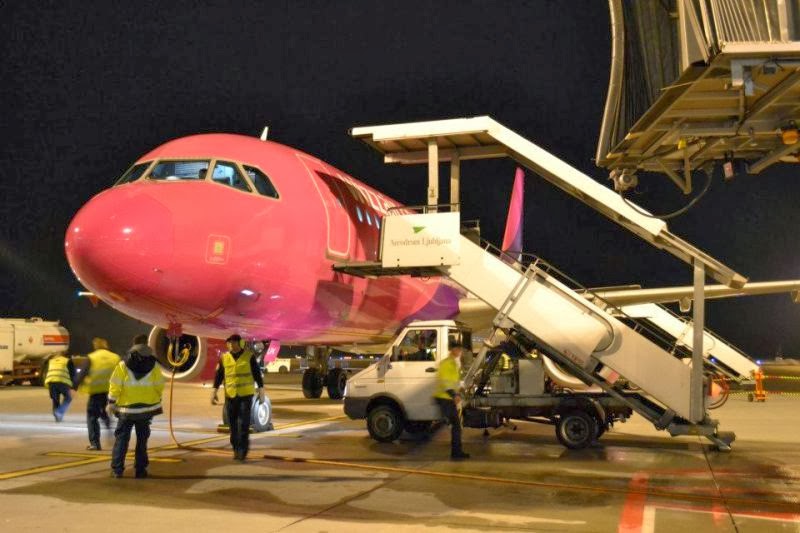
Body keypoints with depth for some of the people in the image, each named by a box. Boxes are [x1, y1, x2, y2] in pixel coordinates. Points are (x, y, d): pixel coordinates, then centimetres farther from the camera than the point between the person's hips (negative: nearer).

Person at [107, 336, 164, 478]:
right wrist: (157, 402, 15)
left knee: (122, 438, 9)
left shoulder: (123, 366, -7)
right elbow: (159, 387, 0)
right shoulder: (153, 366, -4)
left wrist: (111, 403, 3)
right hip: (147, 409, 1)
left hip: (127, 409, -1)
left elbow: (115, 386, -8)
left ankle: (117, 469, 6)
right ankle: (140, 469, 11)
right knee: (142, 439, 11)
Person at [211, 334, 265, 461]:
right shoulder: (224, 357, 5)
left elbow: (257, 374, 1)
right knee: (233, 424, 7)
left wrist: (261, 391, -1)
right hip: (230, 395, 3)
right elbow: (219, 375, 7)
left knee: (243, 424, -9)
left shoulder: (249, 356, -2)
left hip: (246, 395, -3)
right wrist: (214, 392, 0)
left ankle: (243, 451, -5)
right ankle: (236, 450, 20)